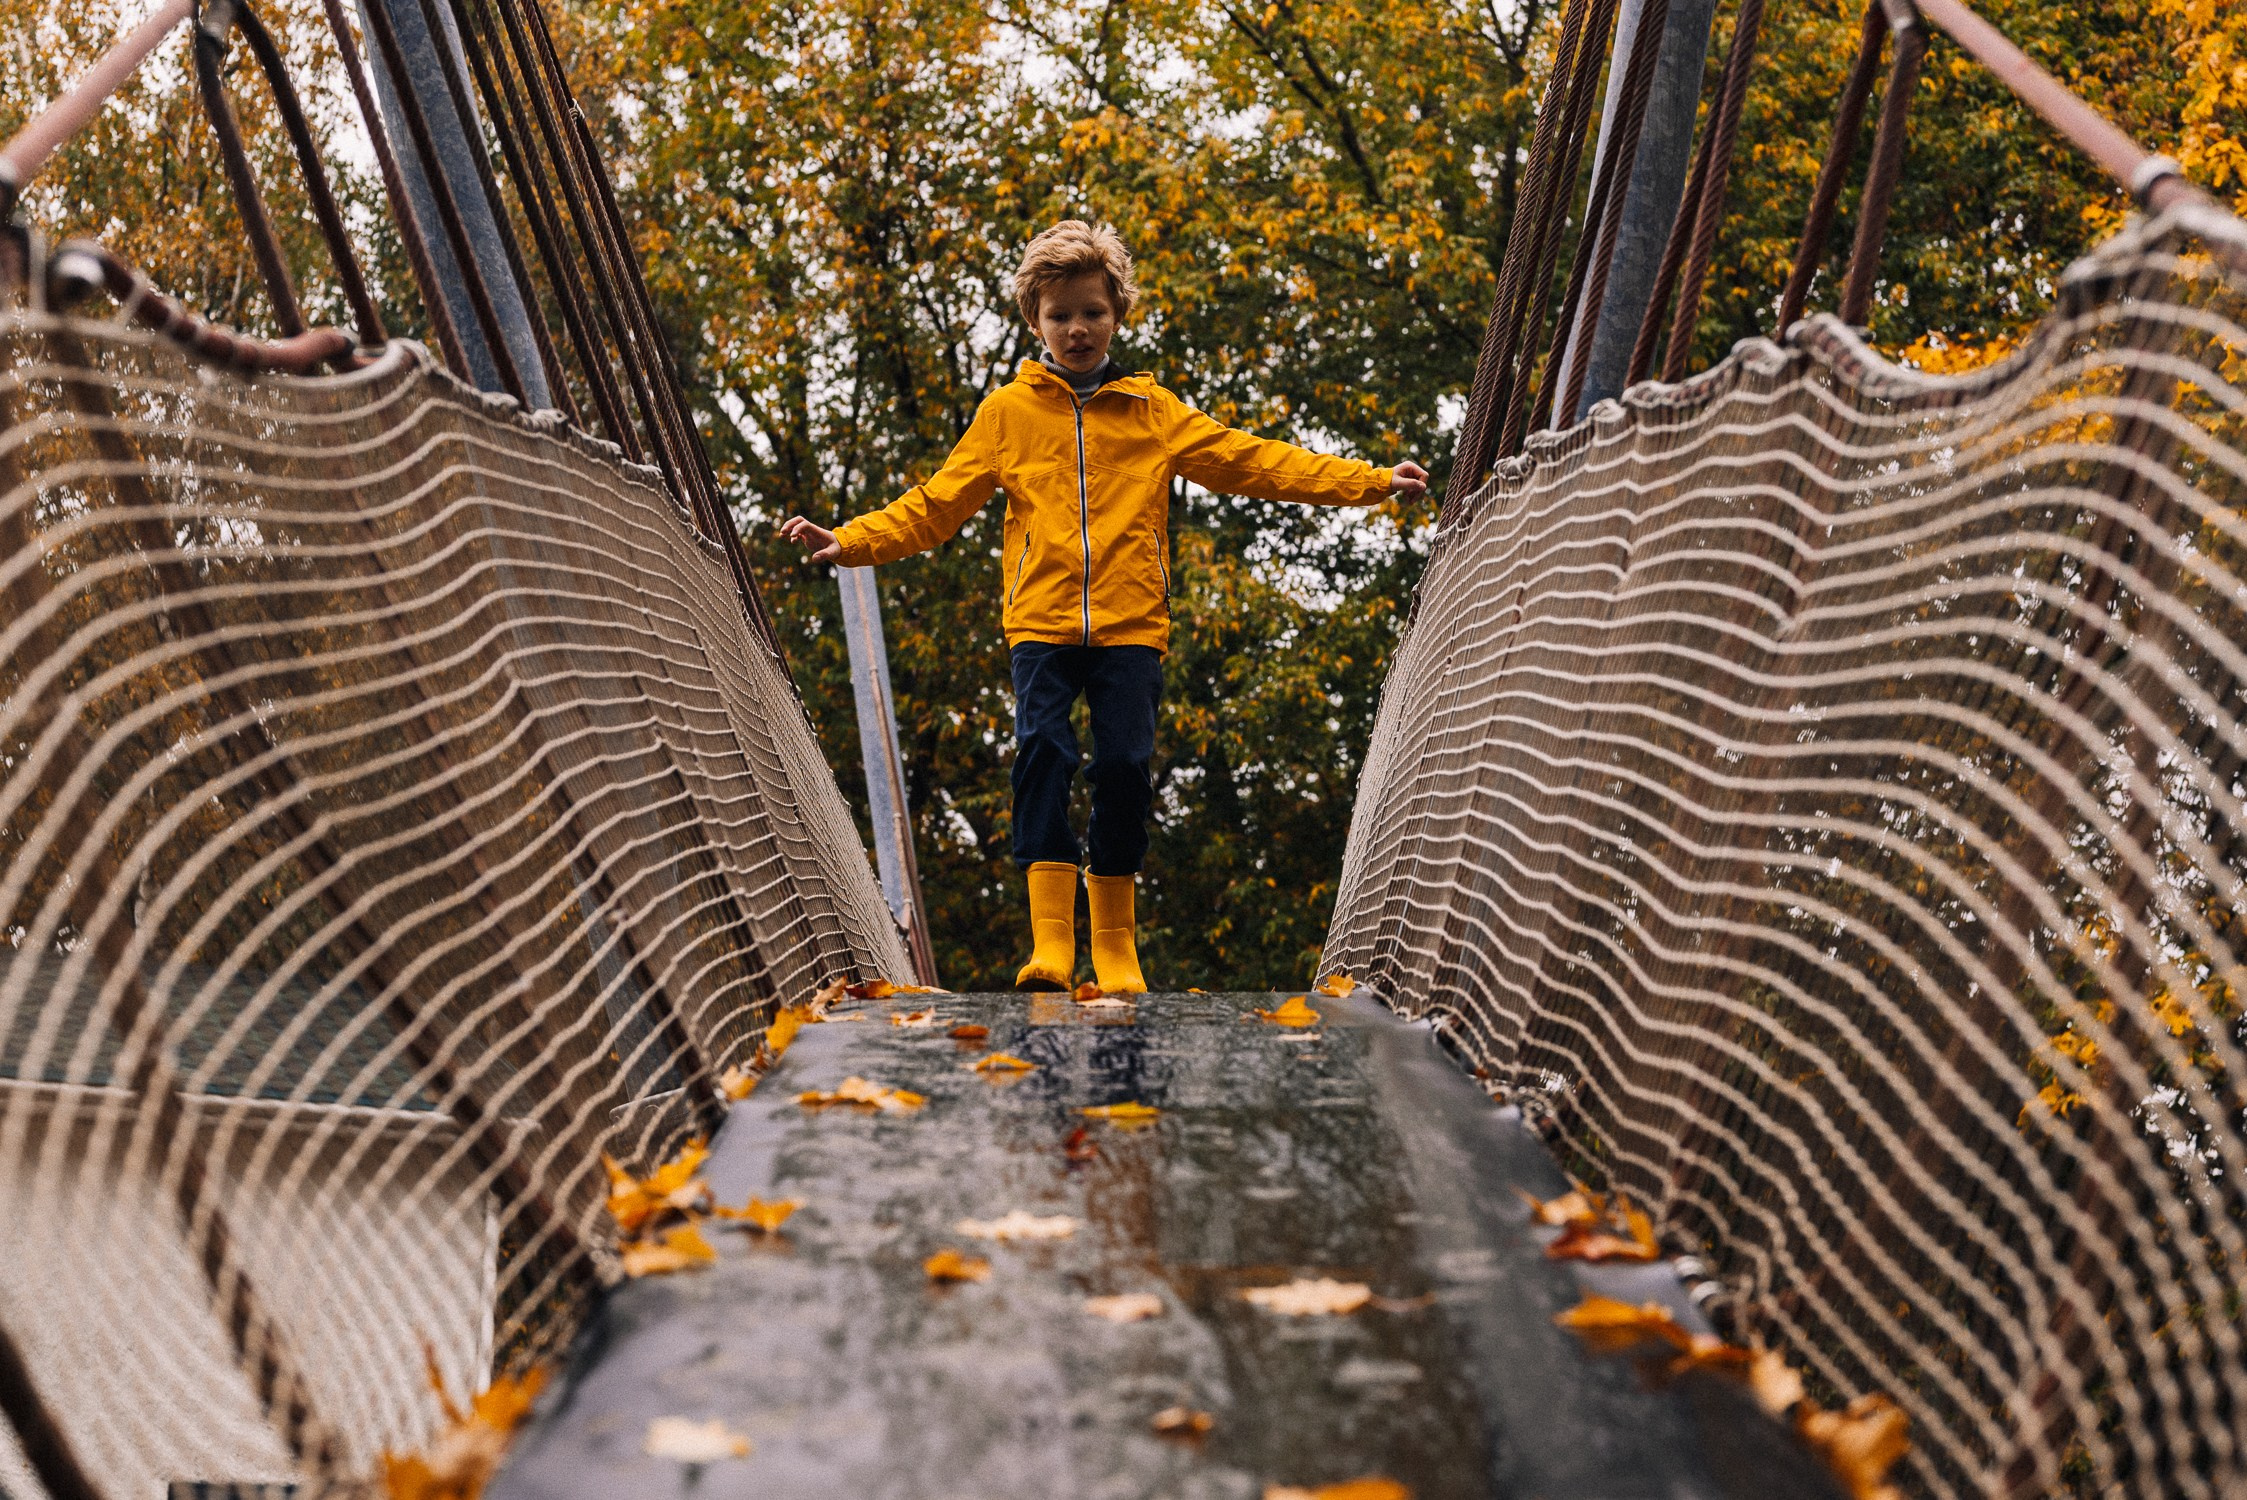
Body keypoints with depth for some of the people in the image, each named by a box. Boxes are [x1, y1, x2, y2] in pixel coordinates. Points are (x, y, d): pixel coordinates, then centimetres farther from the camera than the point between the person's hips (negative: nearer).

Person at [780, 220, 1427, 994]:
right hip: (1040, 620, 0)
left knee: (1126, 764, -6)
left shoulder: (1154, 412, 13)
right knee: (1042, 751, -17)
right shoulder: (1007, 412, 12)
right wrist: (848, 541, 0)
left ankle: (1115, 944, 10)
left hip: (1131, 623, 1)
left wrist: (1370, 482, 6)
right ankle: (1050, 943, -16)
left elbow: (1254, 462, 11)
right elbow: (935, 505, 12)